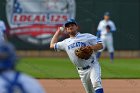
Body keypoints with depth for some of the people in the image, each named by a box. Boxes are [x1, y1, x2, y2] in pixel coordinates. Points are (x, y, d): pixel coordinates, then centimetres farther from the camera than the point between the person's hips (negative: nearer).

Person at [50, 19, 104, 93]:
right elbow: (52, 45, 22)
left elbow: (100, 45, -5)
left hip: (93, 67, -5)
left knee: (96, 83, -28)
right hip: (82, 72, 5)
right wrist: (57, 33, 27)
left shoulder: (87, 36, 0)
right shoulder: (66, 42, 13)